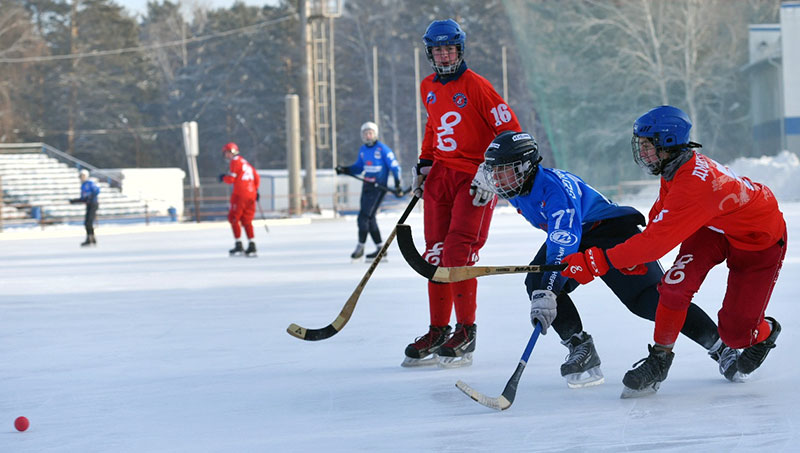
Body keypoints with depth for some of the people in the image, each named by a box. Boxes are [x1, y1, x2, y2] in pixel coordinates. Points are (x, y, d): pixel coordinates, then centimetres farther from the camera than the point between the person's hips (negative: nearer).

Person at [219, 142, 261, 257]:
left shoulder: (235, 162, -3)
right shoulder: (246, 163, 21)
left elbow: (231, 179, -9)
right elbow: (257, 178, 22)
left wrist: (223, 177, 11)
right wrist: (255, 190, 28)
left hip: (240, 195, -8)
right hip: (251, 195, 8)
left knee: (234, 219, 0)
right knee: (247, 221, 11)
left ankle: (238, 246, -5)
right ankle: (251, 246, 3)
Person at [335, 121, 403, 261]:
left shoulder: (383, 149, -10)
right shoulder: (363, 150, 11)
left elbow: (395, 167, -9)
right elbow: (358, 167, 22)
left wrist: (398, 185, -16)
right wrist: (345, 170, 5)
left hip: (378, 187, -8)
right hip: (366, 186, 8)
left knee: (364, 216, -12)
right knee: (369, 218, 10)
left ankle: (360, 247, -4)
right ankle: (380, 248, 20)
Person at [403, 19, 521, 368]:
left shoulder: (475, 85, -9)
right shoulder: (428, 88, 12)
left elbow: (509, 127, -10)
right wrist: (424, 163, 18)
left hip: (475, 178, -7)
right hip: (440, 175, 7)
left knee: (458, 252, -15)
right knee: (435, 255, 4)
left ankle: (466, 332, -7)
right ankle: (438, 332, 12)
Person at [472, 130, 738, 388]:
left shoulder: (555, 188, -34)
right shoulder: (515, 186, -8)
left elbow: (563, 249, -43)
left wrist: (547, 294, -48)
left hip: (614, 231, -9)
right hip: (574, 237, 9)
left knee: (648, 299, -20)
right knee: (536, 282, -13)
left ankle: (720, 347, -11)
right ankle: (580, 348, -6)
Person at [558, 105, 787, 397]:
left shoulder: (694, 183, -39)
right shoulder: (675, 167, -12)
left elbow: (659, 239, -41)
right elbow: (661, 213, 8)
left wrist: (599, 261, -40)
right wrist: (638, 256, -2)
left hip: (760, 242, -7)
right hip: (715, 230, 7)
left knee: (735, 333, -5)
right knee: (677, 282, -17)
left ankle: (765, 333, 29)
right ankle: (660, 357, -2)